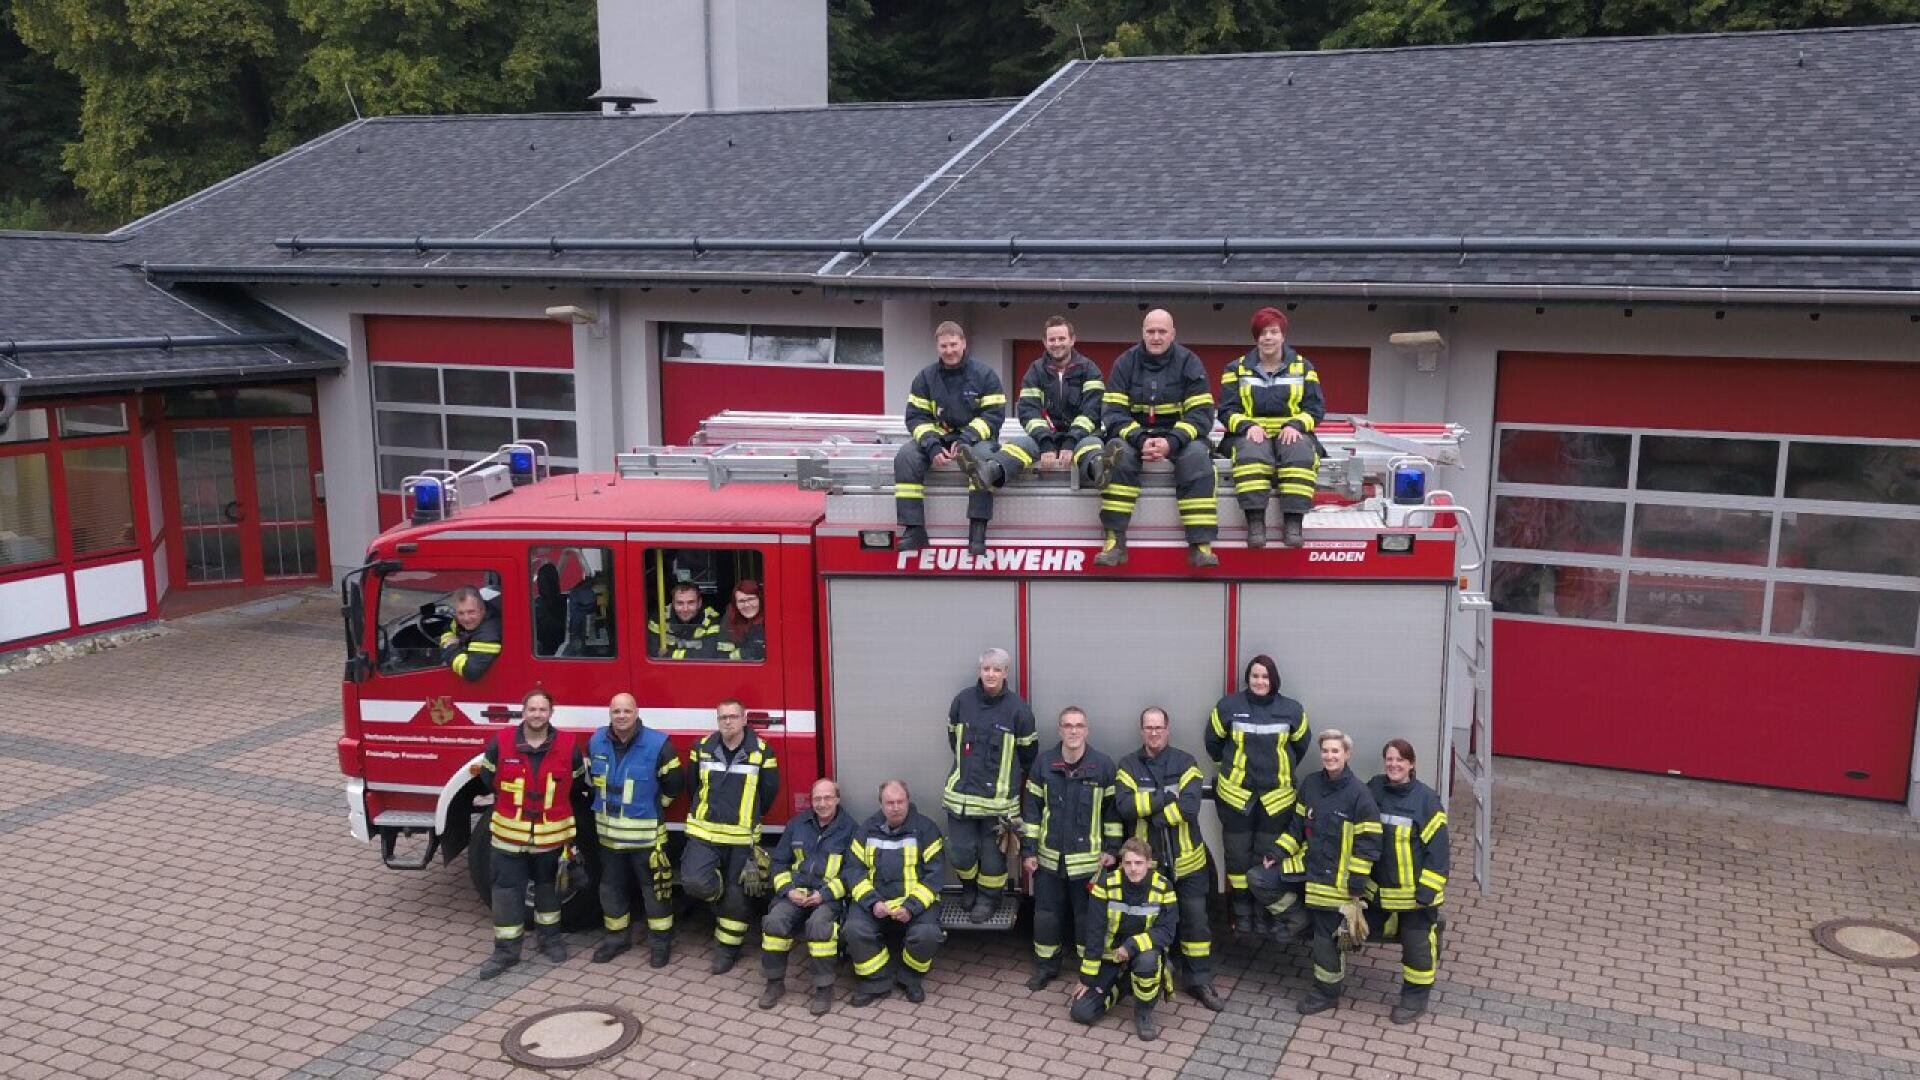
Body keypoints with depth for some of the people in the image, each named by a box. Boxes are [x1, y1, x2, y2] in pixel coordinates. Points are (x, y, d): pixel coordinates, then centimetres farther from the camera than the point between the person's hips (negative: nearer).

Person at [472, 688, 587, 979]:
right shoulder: (500, 742, -7)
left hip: (551, 835, 0)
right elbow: (486, 780, 3)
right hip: (509, 835, 0)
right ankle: (506, 950, 12)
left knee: (547, 887, 17)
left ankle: (550, 938, 33)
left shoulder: (568, 746, -5)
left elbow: (577, 787, 4)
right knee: (507, 891, 2)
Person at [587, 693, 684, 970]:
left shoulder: (657, 744, -15)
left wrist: (652, 807, 4)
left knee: (654, 888, 3)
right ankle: (616, 937, 32)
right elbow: (590, 777, 18)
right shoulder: (596, 742, -1)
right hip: (608, 831, 4)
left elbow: (673, 784, -6)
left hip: (645, 832, -4)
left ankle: (661, 942, 15)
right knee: (611, 887, 16)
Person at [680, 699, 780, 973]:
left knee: (734, 895, 5)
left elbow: (769, 790, 5)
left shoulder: (761, 752, -4)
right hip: (704, 832, 1)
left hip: (741, 837, -1)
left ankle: (727, 948, 22)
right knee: (695, 882, -17)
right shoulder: (703, 748, 2)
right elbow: (693, 785, 14)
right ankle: (719, 894, 16)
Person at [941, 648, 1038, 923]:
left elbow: (1028, 752, 3)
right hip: (962, 790, 2)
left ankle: (989, 897, 28)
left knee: (993, 852, 6)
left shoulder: (1017, 708, -8)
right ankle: (969, 886, 32)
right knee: (960, 851, 4)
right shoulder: (963, 700, -1)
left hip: (999, 795, -2)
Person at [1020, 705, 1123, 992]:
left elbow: (1113, 809, 1)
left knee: (1088, 916, 9)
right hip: (1049, 857, 2)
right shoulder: (1043, 764, -3)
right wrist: (1028, 850, 1)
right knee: (1046, 914, 11)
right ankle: (1046, 966, 28)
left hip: (1088, 858, -2)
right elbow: (1031, 808, 2)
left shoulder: (1103, 765, -7)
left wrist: (1111, 848, 0)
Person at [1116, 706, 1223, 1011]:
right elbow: (1123, 806, -17)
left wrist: (1147, 809, -19)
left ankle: (1200, 982, 19)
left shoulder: (1186, 763, -3)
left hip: (1186, 859, 0)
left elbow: (1190, 806, -18)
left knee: (1196, 920, 7)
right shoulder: (1128, 766, -1)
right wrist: (1165, 797, -22)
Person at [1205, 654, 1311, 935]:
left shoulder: (1292, 710, -2)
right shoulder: (1229, 706, -6)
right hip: (1236, 794, -1)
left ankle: (1264, 912, 19)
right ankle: (1242, 910, 18)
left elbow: (1299, 746, 15)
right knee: (1238, 854, 5)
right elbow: (1213, 742, 9)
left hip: (1276, 797, 1)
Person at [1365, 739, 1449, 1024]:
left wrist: (1427, 891, -16)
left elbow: (1437, 848, -13)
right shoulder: (1373, 789, -2)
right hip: (1379, 888, 5)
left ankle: (1414, 998, 24)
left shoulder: (1426, 799, -15)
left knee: (1417, 944, 4)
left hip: (1415, 890, -5)